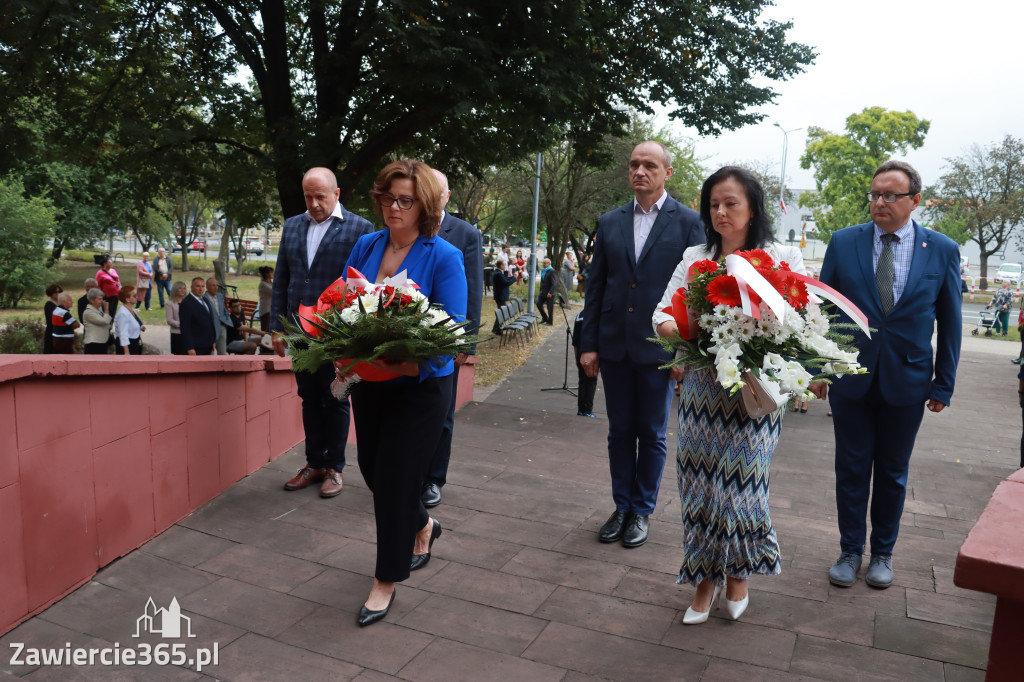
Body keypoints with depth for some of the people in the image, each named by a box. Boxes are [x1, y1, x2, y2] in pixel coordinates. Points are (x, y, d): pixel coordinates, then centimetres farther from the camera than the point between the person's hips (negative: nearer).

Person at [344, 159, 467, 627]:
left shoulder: (444, 257, -11)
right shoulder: (365, 247, 3)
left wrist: (415, 362, -33)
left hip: (420, 386, -5)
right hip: (367, 382, 6)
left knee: (395, 477, 0)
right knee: (372, 469, 16)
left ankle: (386, 581, 21)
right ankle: (422, 527, 46)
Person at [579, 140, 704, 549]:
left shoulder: (688, 222, -3)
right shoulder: (610, 222, 8)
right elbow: (595, 286, 8)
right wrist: (588, 343, 3)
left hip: (659, 347, -3)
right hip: (614, 346, 3)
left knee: (652, 435, 9)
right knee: (620, 432, 13)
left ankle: (642, 511, 25)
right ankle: (621, 507, 28)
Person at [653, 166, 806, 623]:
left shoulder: (783, 258, 2)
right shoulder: (694, 258, 11)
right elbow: (662, 313, 8)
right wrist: (673, 327, -16)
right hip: (700, 391, 3)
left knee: (739, 483, 1)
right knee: (699, 484, 6)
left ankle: (738, 573, 29)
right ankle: (706, 577, 26)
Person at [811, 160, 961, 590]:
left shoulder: (943, 251, -1)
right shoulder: (843, 242, -1)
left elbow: (949, 323, 4)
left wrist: (944, 384, 2)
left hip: (907, 381, 0)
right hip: (851, 377, 0)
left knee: (892, 473, 13)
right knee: (851, 469, 8)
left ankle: (883, 553, 31)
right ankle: (850, 551, 25)